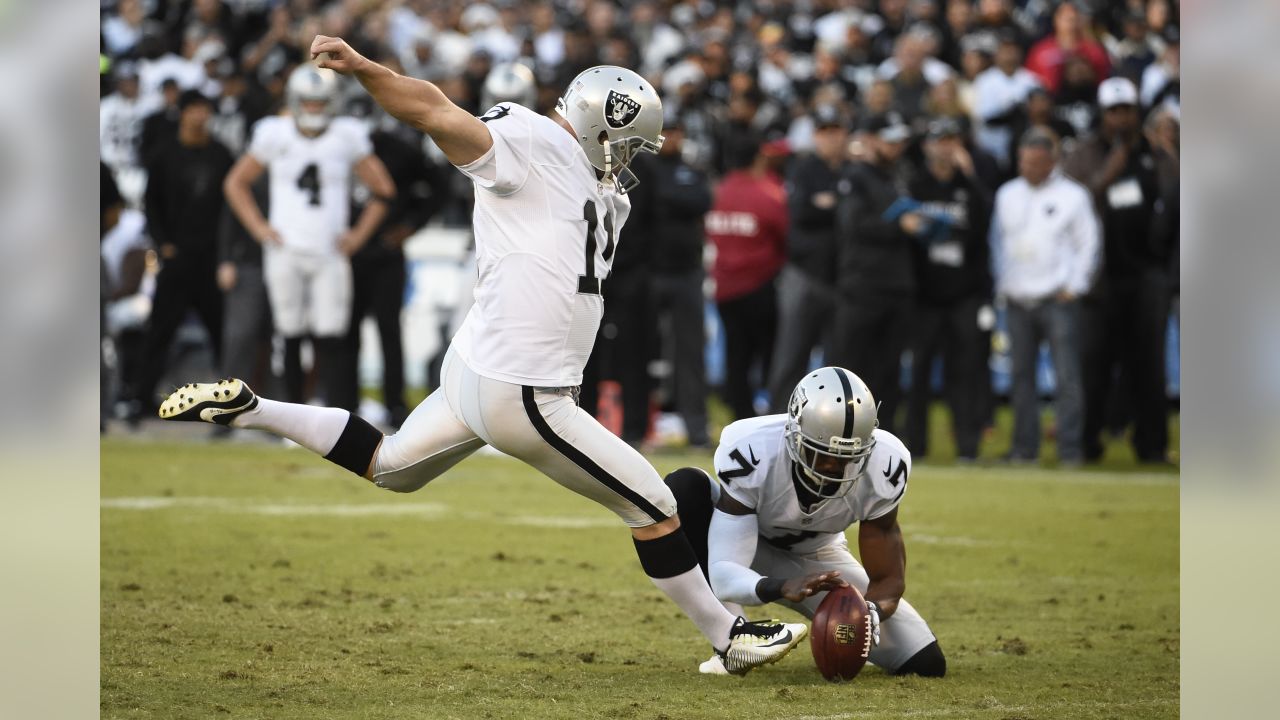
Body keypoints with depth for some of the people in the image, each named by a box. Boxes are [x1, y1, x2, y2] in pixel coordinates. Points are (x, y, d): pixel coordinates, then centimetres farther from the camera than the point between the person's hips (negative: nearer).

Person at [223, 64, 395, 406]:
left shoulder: (347, 137, 3)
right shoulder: (275, 135, 3)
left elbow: (383, 189, 12)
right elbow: (236, 183, 14)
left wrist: (359, 235, 4)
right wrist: (259, 227, 4)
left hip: (330, 253, 0)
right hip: (285, 252, 0)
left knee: (330, 338, -8)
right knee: (291, 336, 2)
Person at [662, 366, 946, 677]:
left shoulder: (882, 466, -26)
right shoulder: (752, 453, -37)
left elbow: (888, 578, -18)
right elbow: (723, 574, -39)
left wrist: (870, 614, -42)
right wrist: (782, 587, -60)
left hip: (816, 561, 2)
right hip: (747, 545, -2)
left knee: (926, 664, -12)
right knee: (685, 488, -36)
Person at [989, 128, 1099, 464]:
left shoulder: (1073, 195, 2)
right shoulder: (1007, 194, 13)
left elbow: (1087, 244, 3)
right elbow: (998, 240, 17)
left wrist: (1073, 287, -4)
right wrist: (1001, 283, 7)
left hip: (1058, 299, -4)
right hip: (1018, 299, 4)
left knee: (1067, 377, -9)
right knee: (1021, 375, 5)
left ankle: (1071, 447, -7)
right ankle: (1025, 447, 11)